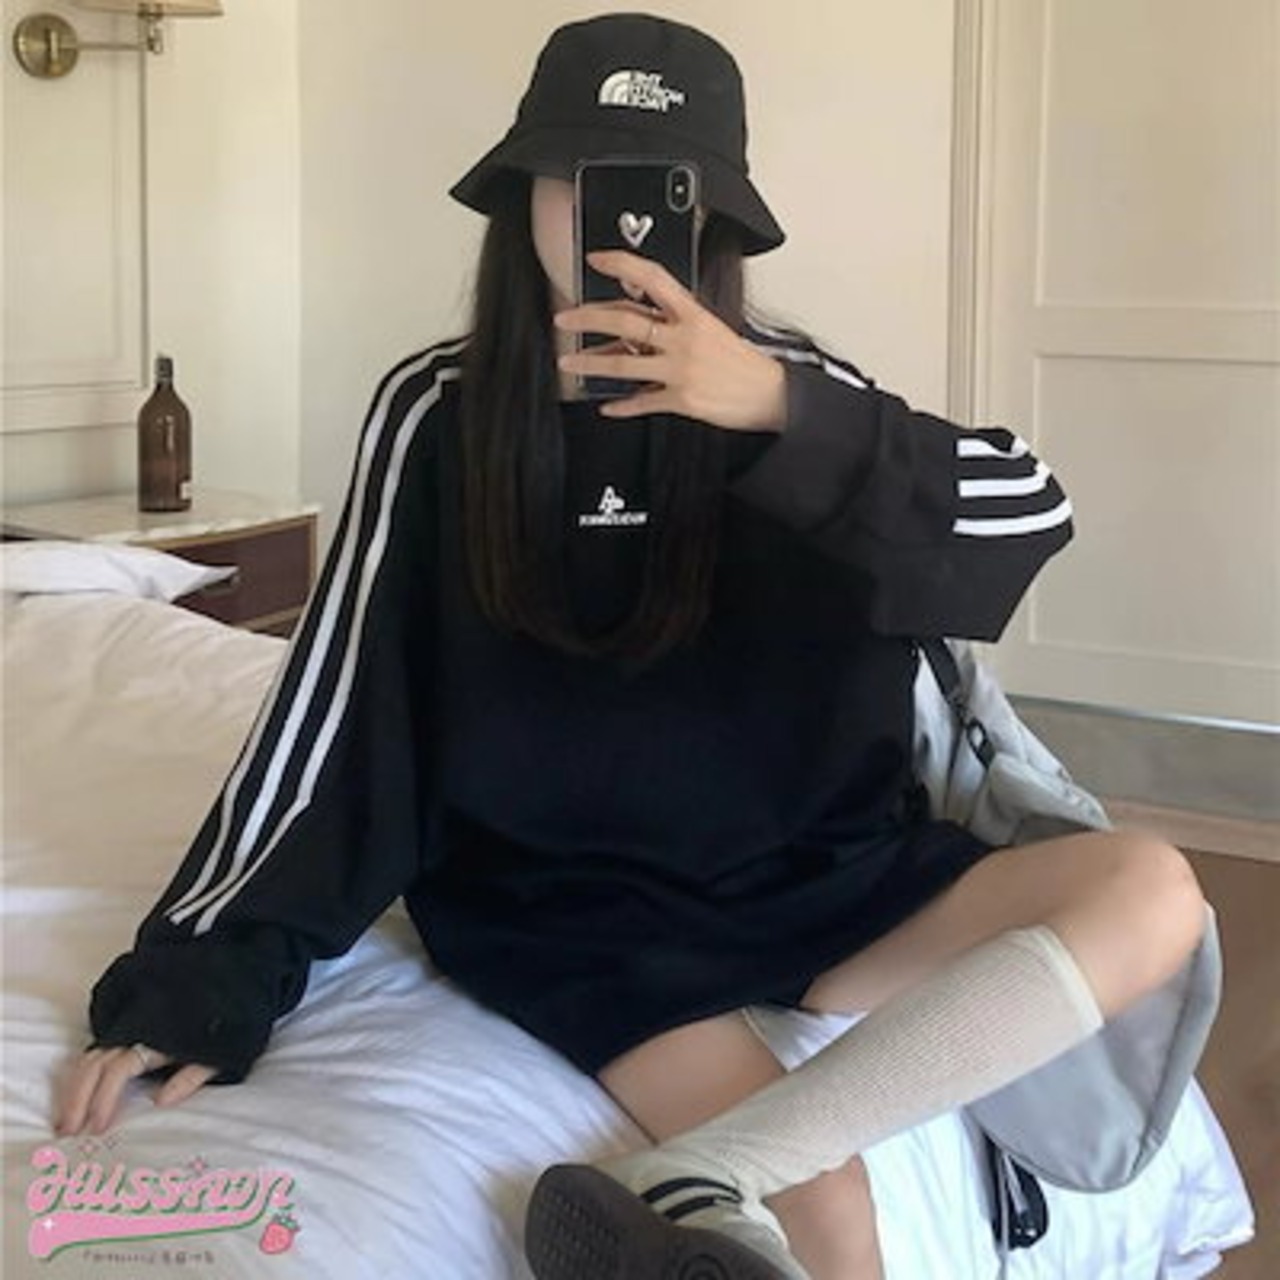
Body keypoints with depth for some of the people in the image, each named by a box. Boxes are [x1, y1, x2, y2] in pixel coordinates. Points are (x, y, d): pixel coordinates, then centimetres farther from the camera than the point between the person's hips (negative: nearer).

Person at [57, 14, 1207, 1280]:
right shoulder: (439, 412, -5)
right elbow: (332, 700, -5)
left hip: (808, 874, 4)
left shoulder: (778, 382, -4)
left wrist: (779, 412, -31)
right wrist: (196, 974, -11)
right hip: (570, 906, -4)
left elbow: (1029, 514, -17)